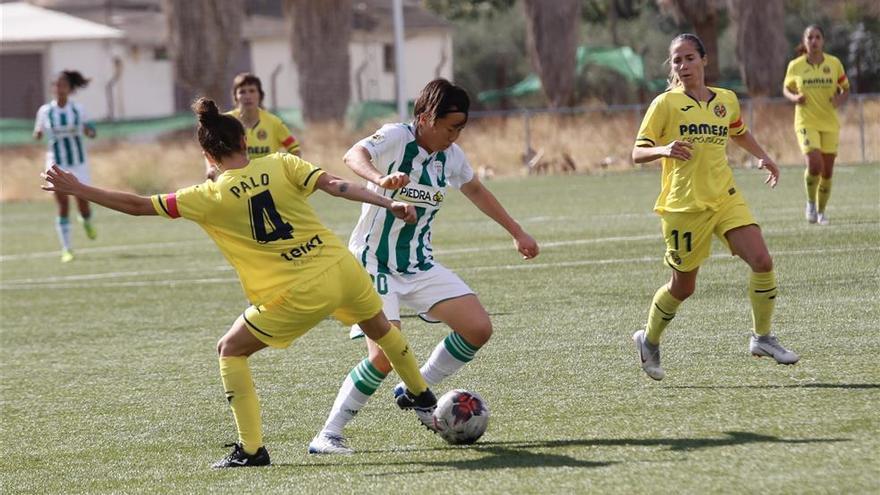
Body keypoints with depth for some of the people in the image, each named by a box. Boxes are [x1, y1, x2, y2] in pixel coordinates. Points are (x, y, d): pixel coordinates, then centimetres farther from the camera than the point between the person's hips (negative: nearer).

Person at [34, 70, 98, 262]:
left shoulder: (78, 109, -2)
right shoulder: (45, 111, -2)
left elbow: (89, 132, 6)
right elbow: (38, 134, 6)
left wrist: (90, 131, -17)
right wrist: (38, 134, -18)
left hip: (78, 162, 1)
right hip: (57, 163, 0)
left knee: (83, 202, 1)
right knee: (63, 206, -7)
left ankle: (87, 222, 38)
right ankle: (66, 249, 0)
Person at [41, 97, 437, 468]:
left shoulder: (209, 197, -4)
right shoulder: (280, 165, 2)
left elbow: (138, 205, -1)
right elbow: (333, 184, -7)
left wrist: (77, 190, 6)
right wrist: (388, 203, -6)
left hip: (299, 295, -4)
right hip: (341, 267, 4)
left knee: (231, 350, 14)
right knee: (379, 326, 34)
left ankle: (251, 449, 7)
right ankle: (419, 393, 57)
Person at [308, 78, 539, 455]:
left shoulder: (451, 156, 4)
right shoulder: (396, 138, -16)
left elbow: (474, 189, 24)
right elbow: (354, 156, -36)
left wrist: (516, 233, 26)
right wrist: (380, 179, -57)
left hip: (420, 266, 7)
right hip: (374, 265, -7)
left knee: (478, 329, -4)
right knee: (386, 356, -21)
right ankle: (327, 435, -9)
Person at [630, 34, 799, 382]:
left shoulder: (727, 101, 8)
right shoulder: (666, 104, -6)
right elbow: (637, 153, -8)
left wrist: (762, 157, 13)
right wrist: (664, 149, -28)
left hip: (726, 197, 4)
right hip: (683, 206, -4)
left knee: (761, 261, -14)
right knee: (683, 286, 5)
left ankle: (762, 337, 1)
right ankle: (649, 340, 31)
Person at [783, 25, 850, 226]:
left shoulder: (834, 63, -1)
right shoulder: (795, 66, -2)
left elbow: (845, 88, 10)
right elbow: (786, 89, 11)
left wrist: (840, 99, -13)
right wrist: (794, 97, -11)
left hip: (830, 123, 2)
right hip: (806, 122, -2)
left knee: (827, 170, 5)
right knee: (814, 164, -21)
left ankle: (821, 211, 25)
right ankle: (811, 203, 4)